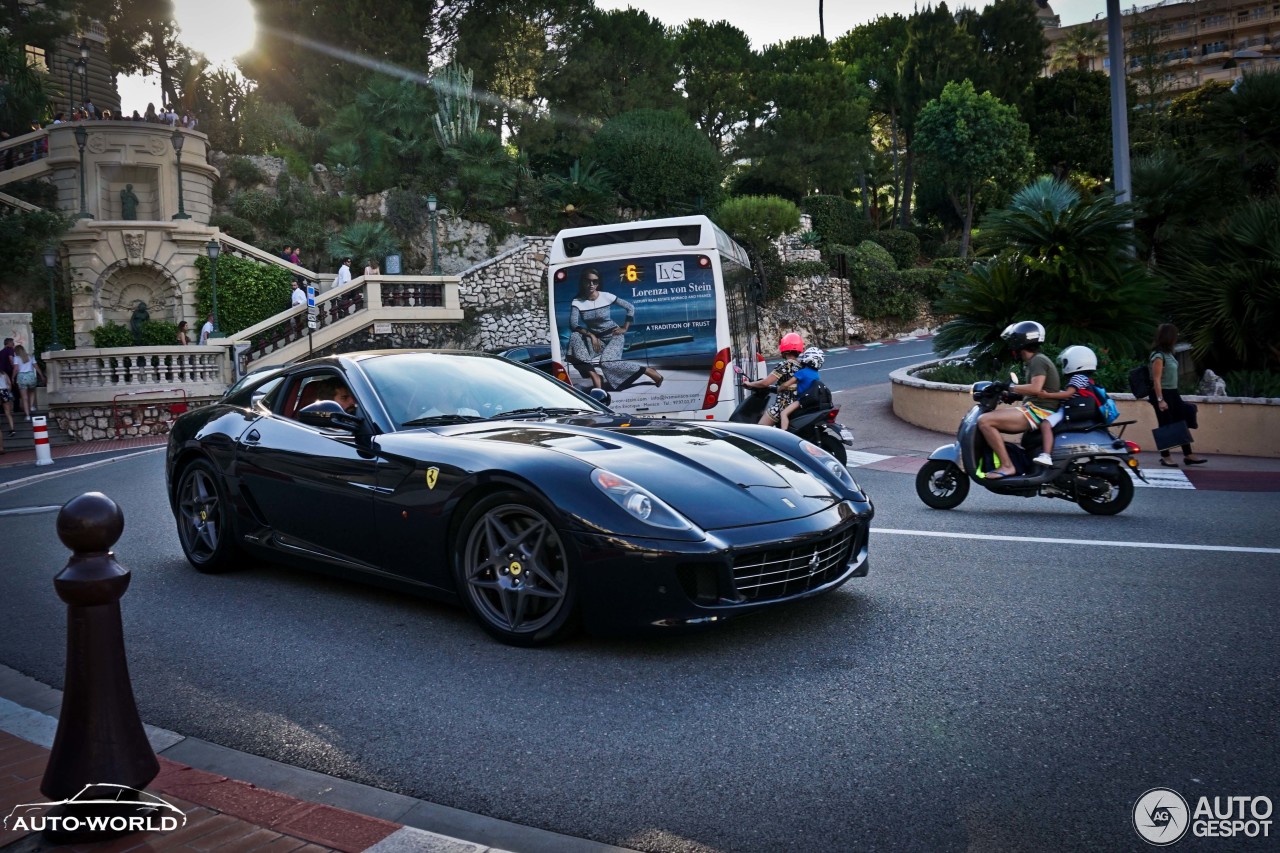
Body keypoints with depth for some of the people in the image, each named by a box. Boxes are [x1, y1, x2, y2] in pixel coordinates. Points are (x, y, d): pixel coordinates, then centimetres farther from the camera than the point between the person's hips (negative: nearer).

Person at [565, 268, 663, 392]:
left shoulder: (607, 296, -12)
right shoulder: (577, 302, -8)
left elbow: (630, 308, -2)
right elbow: (573, 324, -21)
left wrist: (624, 328, -4)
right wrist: (591, 335, -31)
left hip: (614, 336, -3)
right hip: (595, 337, 4)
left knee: (607, 362, -31)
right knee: (575, 337, -27)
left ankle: (648, 371, -20)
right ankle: (594, 376, -28)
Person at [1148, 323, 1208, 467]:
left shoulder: (1168, 353, 9)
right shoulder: (1158, 356, -17)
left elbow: (1171, 375, 14)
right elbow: (1156, 380, -19)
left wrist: (1172, 395, 17)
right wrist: (1160, 400, -22)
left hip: (1173, 393, 9)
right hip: (1163, 393, -9)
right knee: (1165, 426, 1)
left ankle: (1187, 455, 17)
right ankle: (1165, 457, 13)